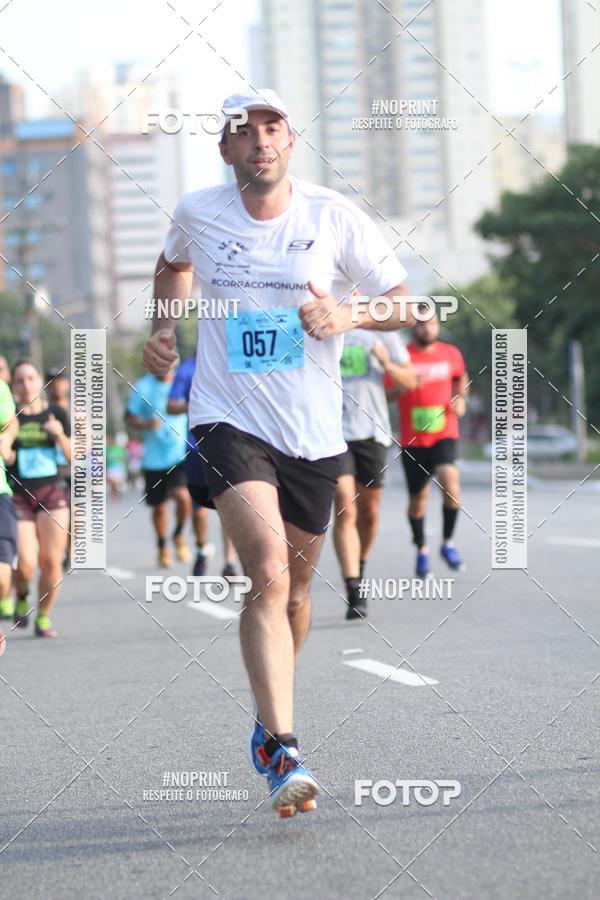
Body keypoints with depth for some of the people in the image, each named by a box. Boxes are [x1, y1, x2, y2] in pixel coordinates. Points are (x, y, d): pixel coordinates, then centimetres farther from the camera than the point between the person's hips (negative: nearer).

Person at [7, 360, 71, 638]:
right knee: (25, 565, -13)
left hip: (52, 493, 2)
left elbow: (73, 456, 5)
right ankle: (21, 597, 21)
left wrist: (60, 435, -12)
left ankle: (43, 617, 12)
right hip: (18, 495, -2)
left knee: (51, 561, -6)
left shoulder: (56, 413, 4)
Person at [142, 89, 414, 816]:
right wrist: (163, 328, 8)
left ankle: (269, 721, 38)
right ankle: (281, 751, -26)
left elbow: (405, 303, 2)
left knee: (294, 585, 13)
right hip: (229, 421, -2)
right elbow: (173, 266, 24)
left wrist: (348, 315, -16)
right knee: (268, 572, -22)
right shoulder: (197, 214, -1)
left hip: (313, 431, 2)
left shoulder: (334, 217, -4)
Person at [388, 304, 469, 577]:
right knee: (418, 497, 5)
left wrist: (461, 399, 6)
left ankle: (448, 542, -5)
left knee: (450, 481, -23)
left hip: (444, 434, 1)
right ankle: (421, 549, 28)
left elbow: (461, 378, 25)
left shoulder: (451, 354, 5)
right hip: (412, 439, -1)